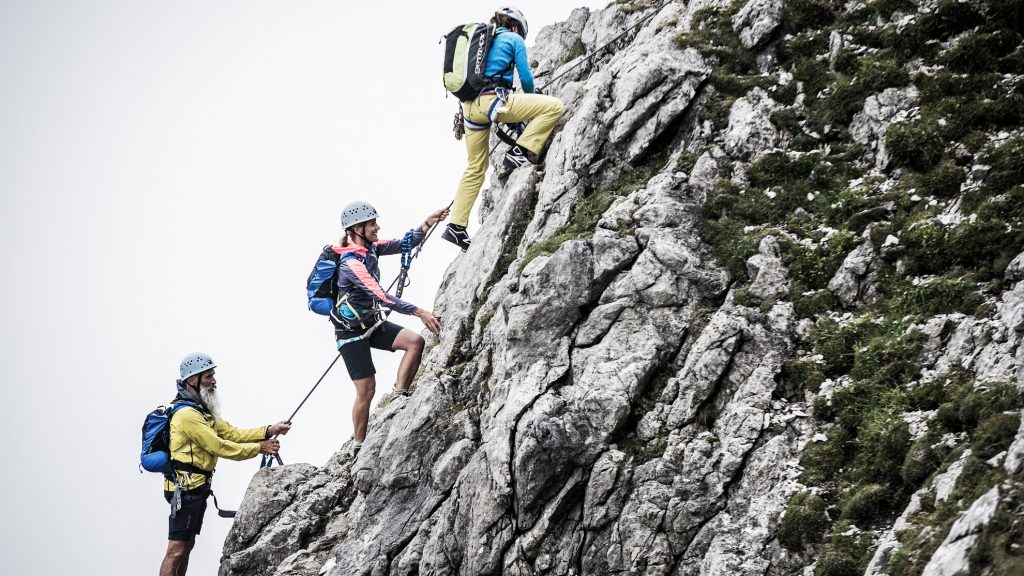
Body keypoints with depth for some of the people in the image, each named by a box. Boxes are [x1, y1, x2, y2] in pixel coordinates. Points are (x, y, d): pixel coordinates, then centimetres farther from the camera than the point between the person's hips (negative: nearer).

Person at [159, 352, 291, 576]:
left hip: (197, 489, 11)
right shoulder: (188, 414, -18)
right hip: (186, 488, -11)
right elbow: (219, 447, -18)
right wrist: (258, 448, -11)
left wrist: (268, 431, 2)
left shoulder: (203, 411, 17)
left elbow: (231, 433, 13)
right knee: (176, 550, -11)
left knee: (187, 547, 13)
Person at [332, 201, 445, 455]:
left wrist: (426, 224, -15)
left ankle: (399, 396, -5)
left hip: (372, 324, 8)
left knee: (415, 341, -10)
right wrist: (419, 312, -36)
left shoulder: (370, 248, -1)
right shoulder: (351, 263, -27)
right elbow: (381, 296, -34)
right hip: (351, 332, -8)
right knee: (366, 390, -6)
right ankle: (358, 446, 8)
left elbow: (404, 244, 2)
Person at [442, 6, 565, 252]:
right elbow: (526, 77, 6)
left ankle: (456, 226, 12)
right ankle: (520, 152, -9)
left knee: (475, 168, 17)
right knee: (553, 106, -5)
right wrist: (531, 96, 29)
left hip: (470, 107, 8)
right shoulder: (514, 39, 8)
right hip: (493, 100, -8)